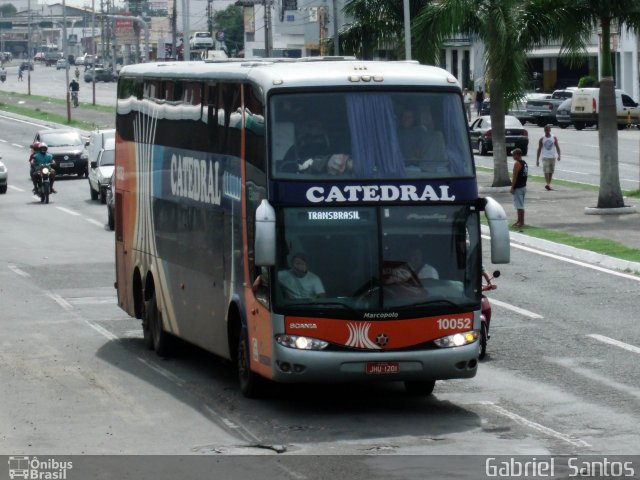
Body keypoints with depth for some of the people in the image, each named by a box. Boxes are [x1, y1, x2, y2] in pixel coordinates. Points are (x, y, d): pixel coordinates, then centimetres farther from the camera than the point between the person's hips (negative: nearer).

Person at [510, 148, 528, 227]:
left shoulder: (517, 163, -17)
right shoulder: (525, 163, 12)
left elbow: (515, 176, -19)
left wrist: (512, 187, -16)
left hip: (518, 187, -10)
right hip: (523, 186, 10)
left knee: (519, 206, -6)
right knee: (520, 205, 18)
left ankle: (521, 222, -5)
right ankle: (520, 220, 26)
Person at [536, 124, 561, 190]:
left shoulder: (554, 138, 4)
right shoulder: (542, 139, 2)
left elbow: (557, 147, 0)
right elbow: (539, 149, 5)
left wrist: (558, 155, -16)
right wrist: (537, 160, 2)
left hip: (553, 157, 2)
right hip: (545, 157, -2)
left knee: (551, 172, 9)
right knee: (546, 171, -16)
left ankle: (549, 184, 21)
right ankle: (547, 184, -27)